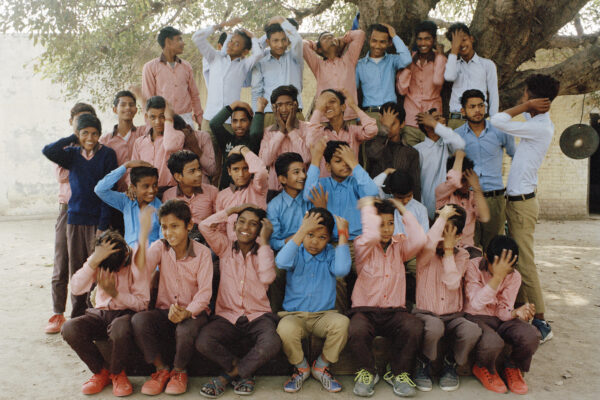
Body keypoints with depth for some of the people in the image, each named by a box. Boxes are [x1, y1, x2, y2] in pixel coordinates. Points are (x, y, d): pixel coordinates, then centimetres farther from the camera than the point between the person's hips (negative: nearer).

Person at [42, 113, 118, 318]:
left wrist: (103, 225, -12)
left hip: (98, 219, -4)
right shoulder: (73, 154, 10)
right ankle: (77, 315, 22)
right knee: (76, 270, 10)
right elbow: (48, 151, -9)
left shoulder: (108, 154, -2)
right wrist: (72, 139, -1)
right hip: (75, 219, 4)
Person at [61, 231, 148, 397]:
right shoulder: (98, 261, -4)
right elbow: (76, 288, -18)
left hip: (126, 313, -4)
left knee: (120, 330, -39)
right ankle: (101, 371, -1)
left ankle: (117, 373, -6)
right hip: (100, 313, 4)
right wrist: (94, 261, -30)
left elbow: (142, 303, -13)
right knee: (69, 329, -24)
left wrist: (115, 293, -27)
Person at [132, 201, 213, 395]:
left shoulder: (202, 252, -6)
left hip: (193, 312, -2)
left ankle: (179, 372, 0)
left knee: (185, 330, -35)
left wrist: (187, 312, -31)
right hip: (165, 311, 3)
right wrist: (143, 235, -31)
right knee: (138, 320, -27)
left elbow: (205, 292, -12)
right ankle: (161, 370, -4)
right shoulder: (160, 247, -1)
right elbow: (141, 272, -21)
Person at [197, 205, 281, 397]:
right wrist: (233, 209, 1)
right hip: (227, 316, 1)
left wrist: (264, 241, -9)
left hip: (258, 315, -1)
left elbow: (267, 277, -15)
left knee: (272, 344, -32)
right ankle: (244, 372, -3)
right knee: (203, 343, -28)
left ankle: (228, 375, -8)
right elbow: (205, 226, -7)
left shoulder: (262, 252, 7)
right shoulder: (225, 247, 10)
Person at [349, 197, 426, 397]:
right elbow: (371, 236, -25)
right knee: (356, 331, -35)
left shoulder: (399, 245, 9)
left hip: (394, 311, 2)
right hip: (365, 310, -2)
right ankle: (367, 372, -1)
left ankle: (398, 373, -2)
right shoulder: (363, 246, -1)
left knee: (414, 327, -30)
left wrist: (404, 210, -4)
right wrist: (367, 207, -12)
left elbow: (419, 240, -12)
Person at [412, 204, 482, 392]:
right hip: (425, 313, -2)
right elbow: (429, 245, -29)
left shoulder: (462, 255, 7)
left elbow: (452, 283, -12)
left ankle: (451, 364, 2)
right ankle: (423, 365, -5)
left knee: (473, 331, -30)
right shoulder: (425, 253, -1)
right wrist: (442, 217, -16)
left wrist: (448, 249, -9)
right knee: (434, 327, -37)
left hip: (453, 316, 2)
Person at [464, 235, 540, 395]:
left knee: (531, 335, -27)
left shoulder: (514, 276, -4)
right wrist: (497, 276, -35)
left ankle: (512, 368, 8)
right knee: (492, 343, -37)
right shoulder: (474, 268, -17)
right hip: (475, 318, -4)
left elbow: (503, 312, -6)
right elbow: (476, 304, -29)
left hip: (499, 319, 4)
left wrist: (517, 312, -30)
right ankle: (483, 369, 3)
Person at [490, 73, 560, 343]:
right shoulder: (539, 123, 9)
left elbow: (497, 121, -25)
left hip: (522, 202, -10)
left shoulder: (540, 128, -21)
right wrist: (527, 108, 10)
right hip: (516, 199, 10)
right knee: (516, 260, 15)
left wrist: (525, 106, -15)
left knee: (524, 263, -5)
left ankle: (541, 323, 5)